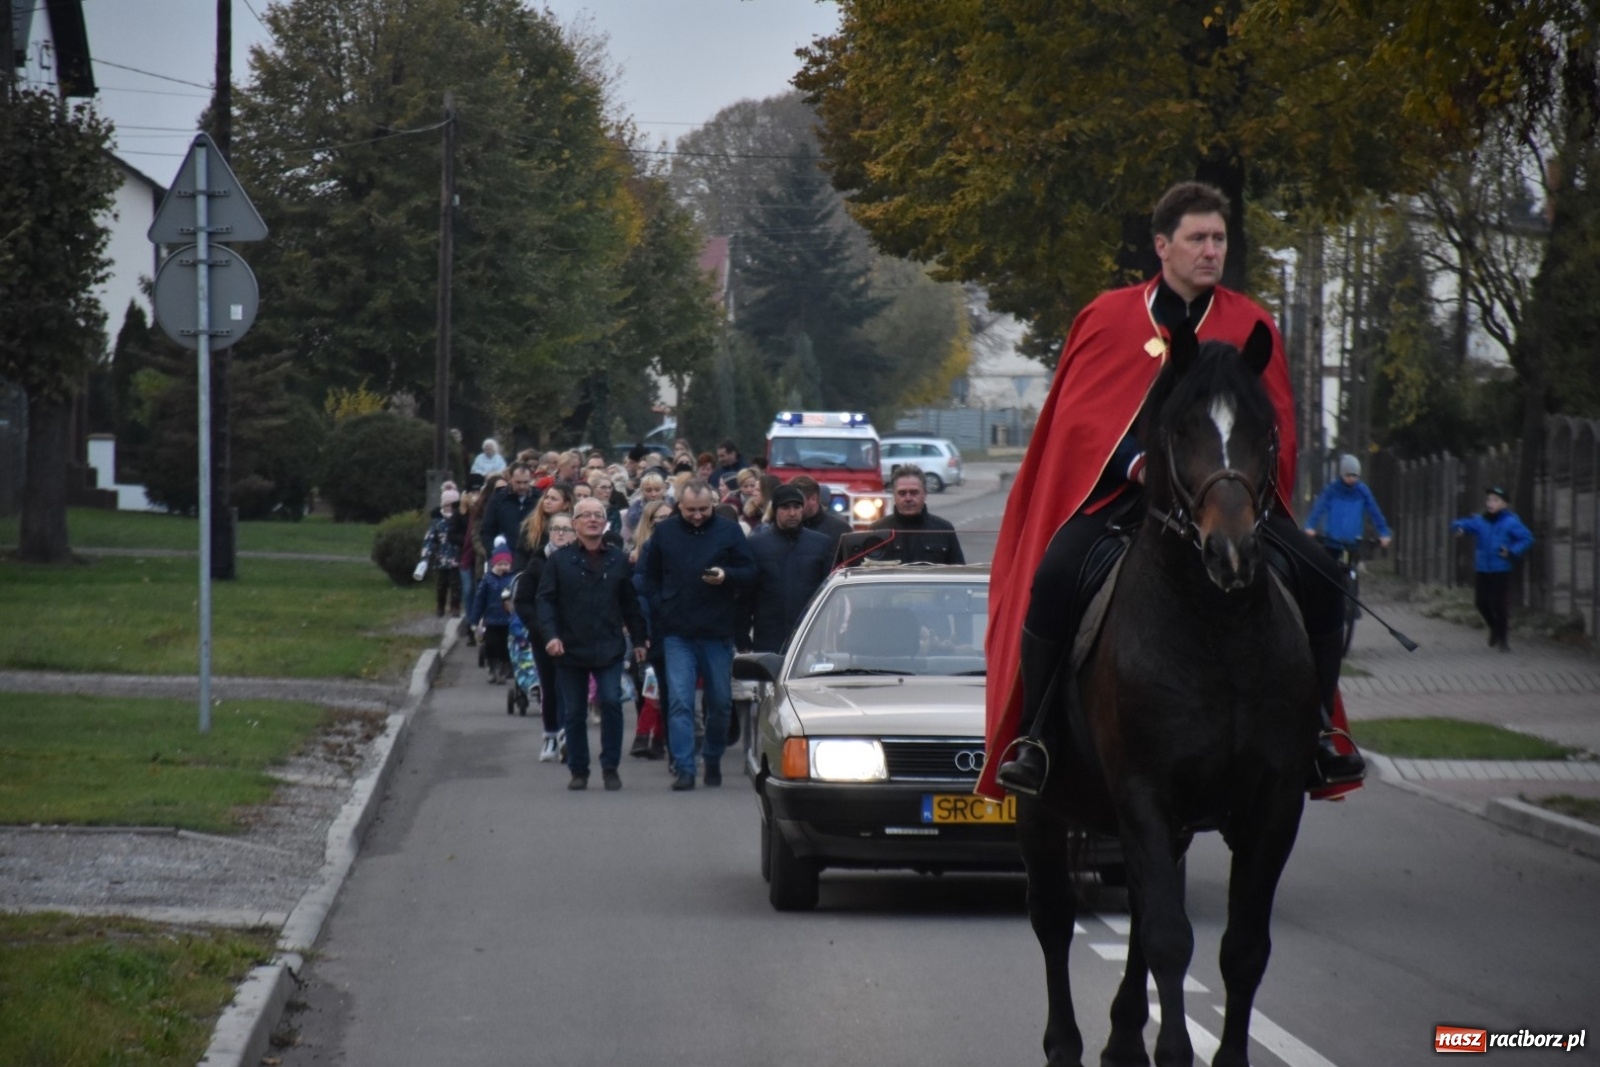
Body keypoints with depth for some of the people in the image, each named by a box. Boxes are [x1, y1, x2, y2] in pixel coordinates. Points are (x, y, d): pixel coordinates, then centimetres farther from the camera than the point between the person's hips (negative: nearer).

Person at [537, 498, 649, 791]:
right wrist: (550, 635, -15)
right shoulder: (559, 561, 3)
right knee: (574, 712, 5)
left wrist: (638, 639, 10)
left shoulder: (618, 560, 8)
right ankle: (578, 770, 16)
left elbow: (630, 602, 12)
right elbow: (546, 600, -2)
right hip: (570, 648, 0)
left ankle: (610, 767, -1)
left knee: (611, 701, -13)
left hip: (608, 648, 0)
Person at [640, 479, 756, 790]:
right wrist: (660, 610, 0)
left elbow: (749, 572, 1)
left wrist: (726, 576, -19)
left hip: (718, 632, 0)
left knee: (720, 702, 9)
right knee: (679, 702, -8)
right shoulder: (664, 532, 6)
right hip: (678, 633, 0)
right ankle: (683, 769, -10)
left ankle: (713, 762, 26)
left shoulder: (729, 531, 2)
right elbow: (650, 576, 13)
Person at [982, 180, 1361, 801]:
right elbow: (1077, 414, -2)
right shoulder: (1110, 318, 5)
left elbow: (1278, 424, 10)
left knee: (1321, 580, -16)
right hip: (1120, 487, -2)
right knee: (1056, 576, -30)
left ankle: (1313, 732, -2)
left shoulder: (1249, 324, 10)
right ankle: (1031, 735, -18)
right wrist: (1138, 463, -19)